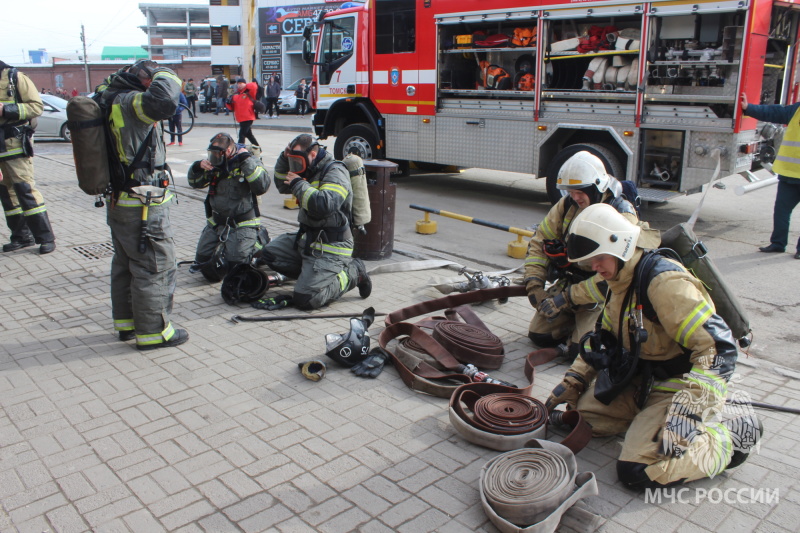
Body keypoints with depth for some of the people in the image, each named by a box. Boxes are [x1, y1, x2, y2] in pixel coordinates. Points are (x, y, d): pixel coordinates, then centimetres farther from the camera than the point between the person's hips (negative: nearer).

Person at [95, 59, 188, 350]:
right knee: (156, 266, 0)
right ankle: (152, 332, 9)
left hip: (118, 202, 10)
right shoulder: (130, 102, -20)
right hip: (145, 206, -10)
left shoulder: (108, 98, 7)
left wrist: (125, 74, 14)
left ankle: (126, 322, 34)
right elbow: (163, 101, -38)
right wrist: (164, 74, -18)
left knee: (125, 263, 20)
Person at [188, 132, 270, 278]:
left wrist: (246, 159, -29)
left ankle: (257, 242, 16)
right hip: (216, 222, 7)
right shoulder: (216, 164, 4)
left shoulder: (250, 162, -13)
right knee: (202, 259, 12)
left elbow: (262, 186, -29)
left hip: (241, 225, -6)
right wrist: (198, 167, -6)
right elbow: (196, 183, 15)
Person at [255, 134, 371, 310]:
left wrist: (299, 184, -21)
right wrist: (285, 158, 10)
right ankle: (313, 273, 9)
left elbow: (324, 205, -33)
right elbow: (282, 186, 27)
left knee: (305, 299, -15)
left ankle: (352, 273, 3)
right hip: (307, 238, 10)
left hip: (330, 247, -10)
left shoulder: (335, 172, -16)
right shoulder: (311, 171, 13)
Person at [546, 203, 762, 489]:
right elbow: (603, 340, 15)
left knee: (637, 472, -20)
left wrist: (687, 412, -33)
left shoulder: (664, 280, -25)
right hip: (642, 381, 9)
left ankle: (731, 433, -3)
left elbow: (718, 347, -28)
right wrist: (571, 384, 7)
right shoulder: (620, 282, 5)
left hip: (679, 385, -9)